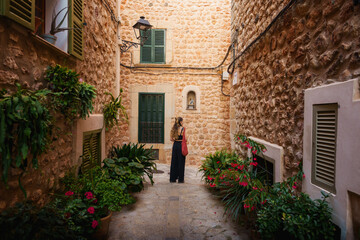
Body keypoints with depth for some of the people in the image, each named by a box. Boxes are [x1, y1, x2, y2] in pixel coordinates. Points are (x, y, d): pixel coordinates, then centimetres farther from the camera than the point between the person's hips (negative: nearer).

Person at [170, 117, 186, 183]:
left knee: (174, 162, 11)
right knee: (181, 162, 3)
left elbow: (171, 139, 6)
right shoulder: (182, 128, -12)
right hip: (181, 145, -5)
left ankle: (173, 178, 20)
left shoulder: (173, 129, 5)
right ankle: (180, 179, 11)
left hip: (175, 145, 6)